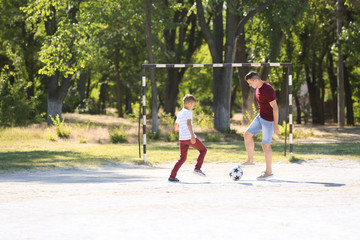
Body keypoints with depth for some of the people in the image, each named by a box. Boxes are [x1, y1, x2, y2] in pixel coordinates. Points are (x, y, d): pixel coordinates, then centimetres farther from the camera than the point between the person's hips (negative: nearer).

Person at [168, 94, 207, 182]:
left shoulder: (179, 113, 17)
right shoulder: (188, 112, -6)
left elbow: (176, 127, 25)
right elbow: (189, 124, -22)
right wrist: (192, 135, -30)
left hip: (182, 139, 7)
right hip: (189, 137, -7)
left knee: (182, 158, 11)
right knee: (203, 150, 9)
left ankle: (172, 176, 2)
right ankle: (197, 168, -5)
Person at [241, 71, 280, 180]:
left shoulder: (268, 90, -25)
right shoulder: (259, 87, 4)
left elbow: (275, 107, -24)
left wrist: (275, 125, -24)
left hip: (269, 120, -9)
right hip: (260, 117, 9)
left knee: (266, 145, -3)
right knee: (247, 134, 8)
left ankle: (269, 172, 6)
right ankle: (250, 160, 21)